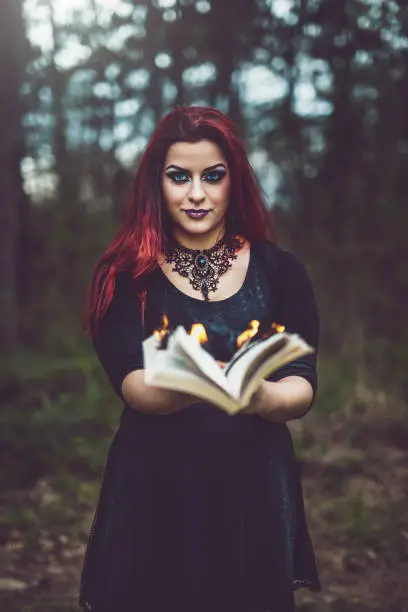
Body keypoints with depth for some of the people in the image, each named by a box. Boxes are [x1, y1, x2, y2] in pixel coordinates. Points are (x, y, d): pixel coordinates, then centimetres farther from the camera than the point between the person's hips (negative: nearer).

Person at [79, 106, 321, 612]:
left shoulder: (279, 270, 2)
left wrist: (261, 397, -28)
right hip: (152, 490, -1)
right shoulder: (124, 275, -1)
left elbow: (302, 387, -5)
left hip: (254, 488, 1)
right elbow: (130, 383, -13)